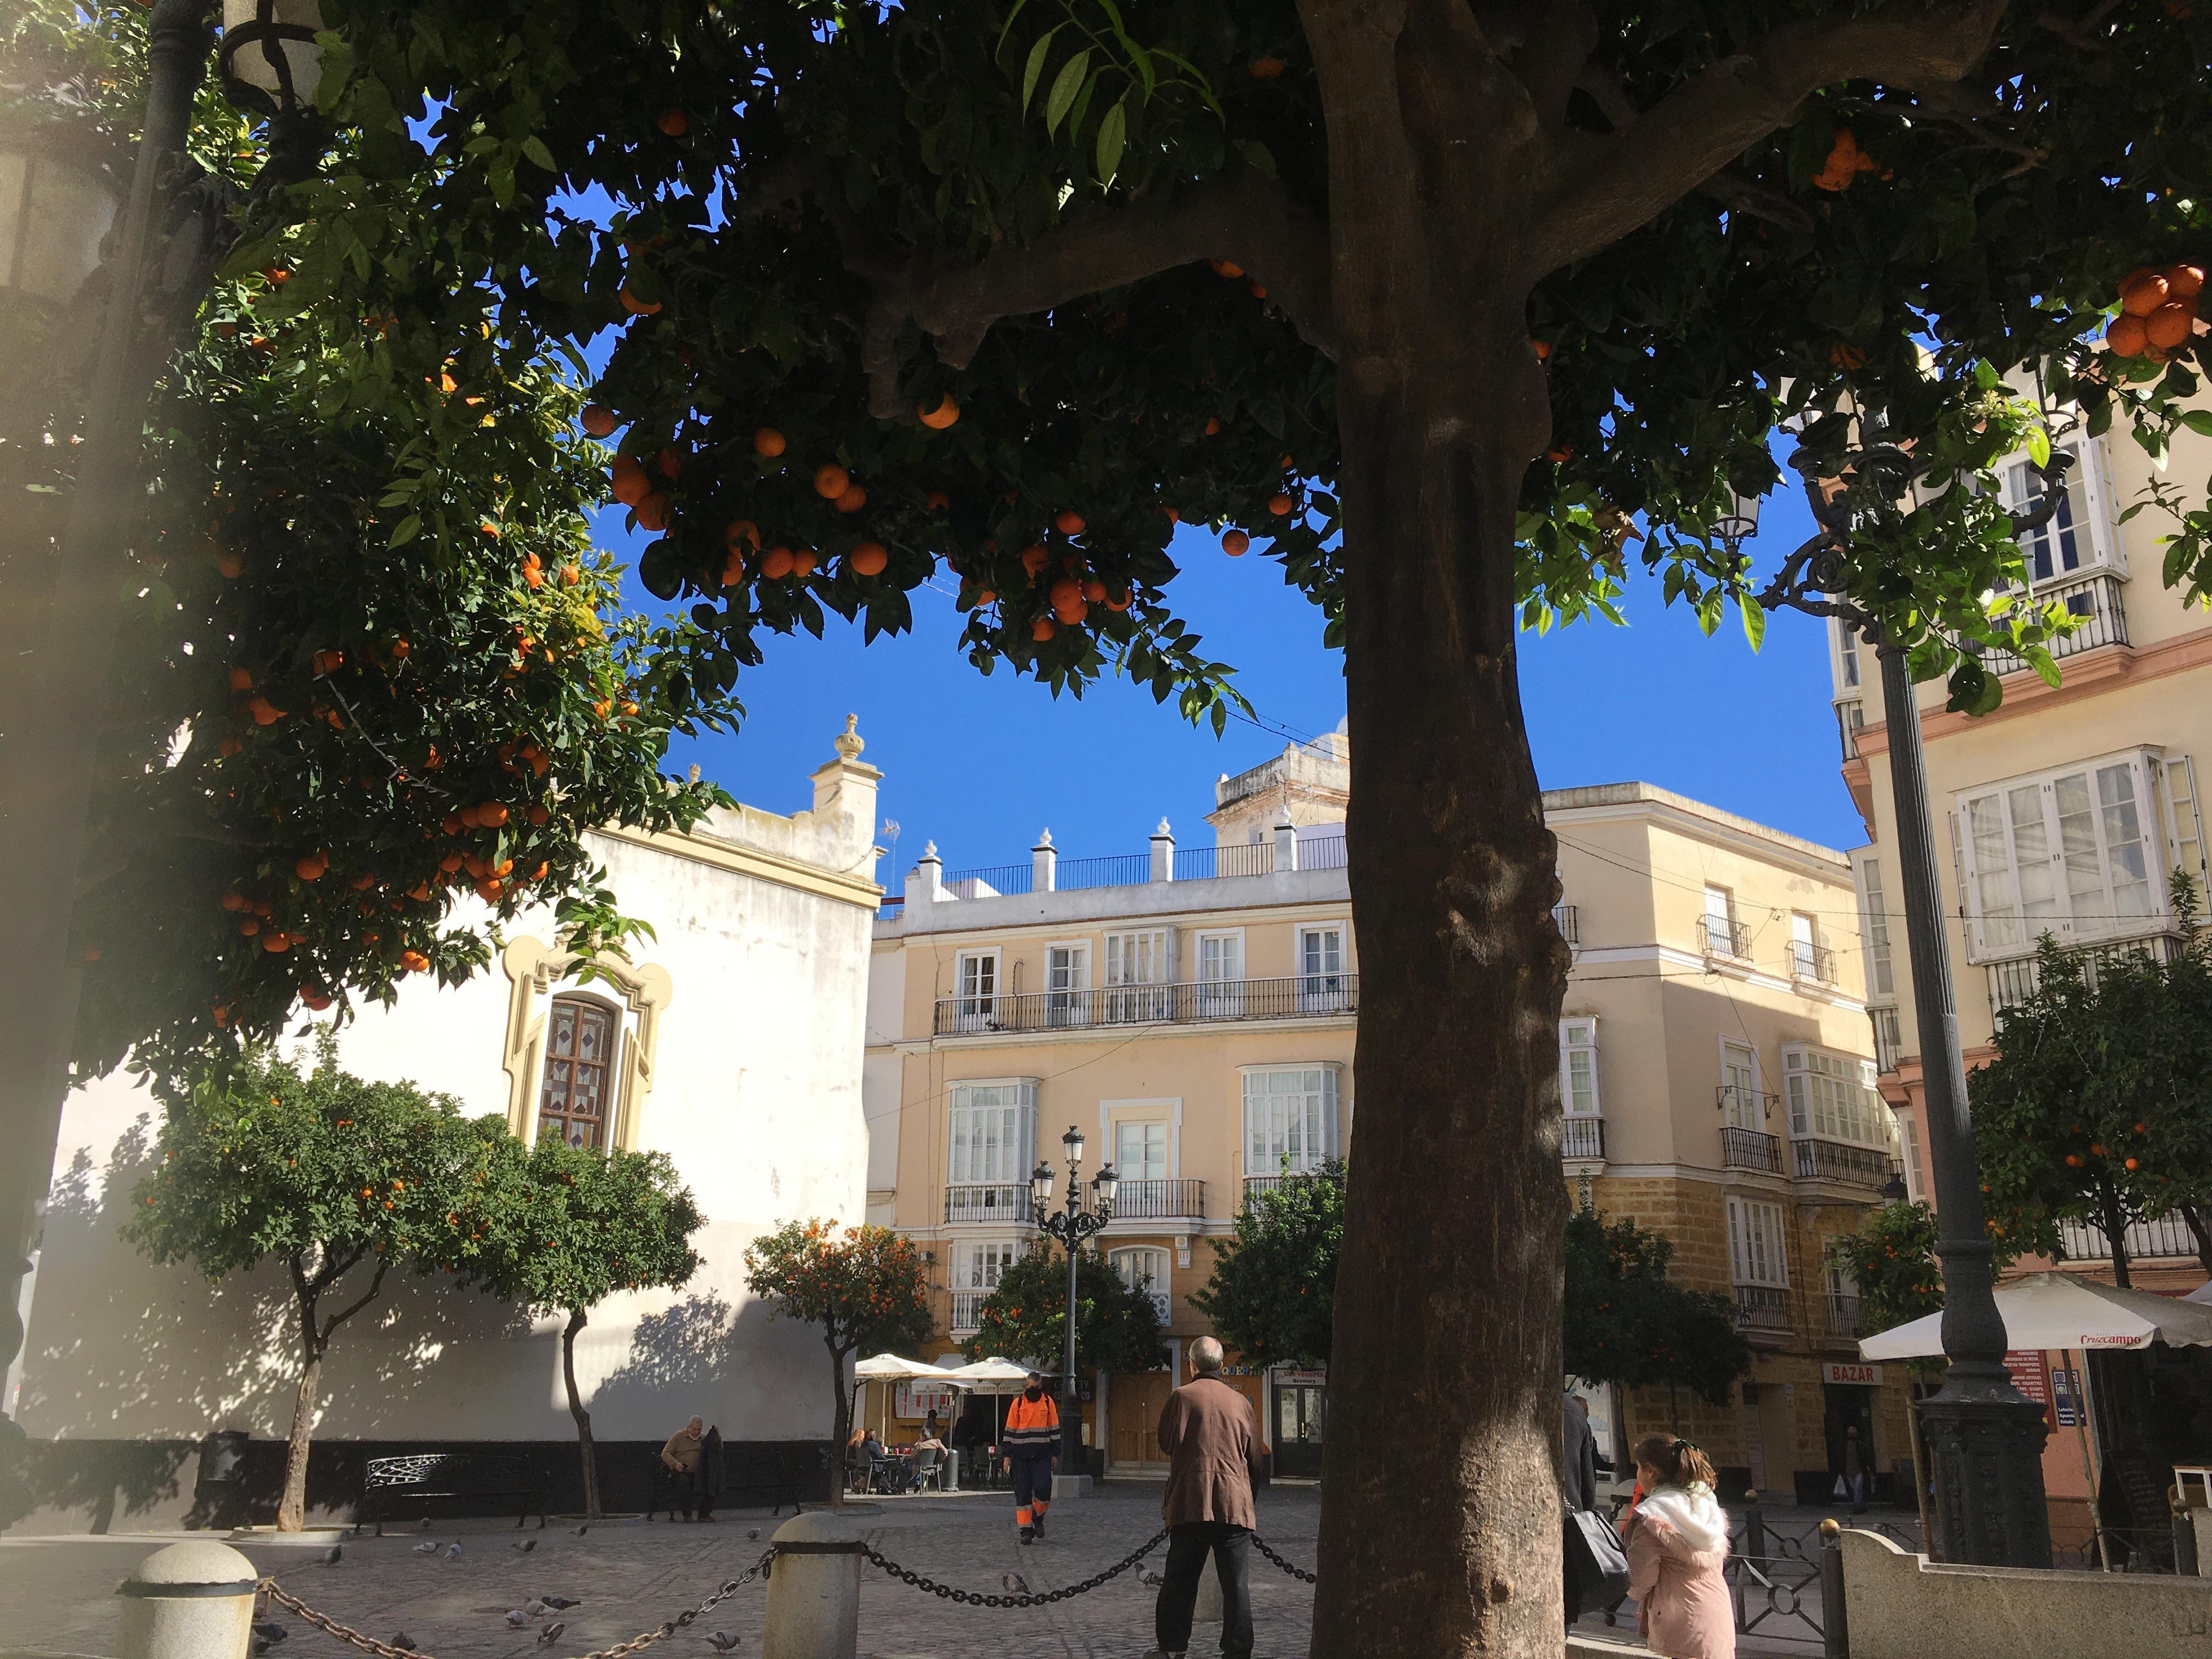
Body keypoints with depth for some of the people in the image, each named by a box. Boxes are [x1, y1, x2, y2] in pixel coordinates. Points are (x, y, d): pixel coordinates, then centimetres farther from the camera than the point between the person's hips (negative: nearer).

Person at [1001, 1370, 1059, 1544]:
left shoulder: (1048, 1402, 7)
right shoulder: (1018, 1403, 4)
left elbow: (1054, 1428, 11)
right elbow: (1010, 1430, 6)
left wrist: (1055, 1453, 7)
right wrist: (1007, 1456, 3)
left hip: (1042, 1454, 0)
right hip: (1021, 1455, 0)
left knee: (1043, 1488, -11)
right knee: (1022, 1491, 0)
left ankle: (1038, 1516, 16)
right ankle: (1026, 1529, 8)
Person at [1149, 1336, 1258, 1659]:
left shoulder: (1182, 1397, -2)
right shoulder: (1240, 1401, 7)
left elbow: (1166, 1442, 3)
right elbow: (1254, 1452, 12)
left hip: (1190, 1503, -1)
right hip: (1235, 1503, 2)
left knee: (1180, 1579, 10)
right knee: (1237, 1584, 4)